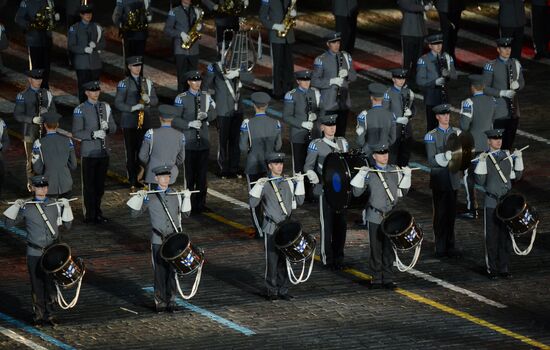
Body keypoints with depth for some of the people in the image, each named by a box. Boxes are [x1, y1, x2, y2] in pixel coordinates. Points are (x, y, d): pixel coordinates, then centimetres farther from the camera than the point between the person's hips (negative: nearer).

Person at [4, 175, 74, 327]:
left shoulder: (56, 205, 4)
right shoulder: (26, 207, -3)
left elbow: (67, 225, 8)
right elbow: (9, 223, -3)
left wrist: (66, 207, -4)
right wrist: (16, 206, -15)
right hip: (35, 254, -2)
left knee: (51, 285, 8)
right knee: (37, 286, 4)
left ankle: (50, 314, 21)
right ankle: (38, 315, 16)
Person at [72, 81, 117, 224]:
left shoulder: (105, 107, 7)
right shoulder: (80, 110, -9)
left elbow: (113, 129, 9)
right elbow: (76, 133, -12)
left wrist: (107, 126, -14)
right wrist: (93, 134, -25)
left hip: (103, 152, 5)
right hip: (89, 153, -5)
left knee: (100, 185, 12)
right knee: (89, 185, 1)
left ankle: (98, 213, 24)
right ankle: (90, 215, 7)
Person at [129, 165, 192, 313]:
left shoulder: (176, 195, 8)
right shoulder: (150, 196, 1)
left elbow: (186, 213, 9)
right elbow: (135, 213, -2)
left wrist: (186, 197, -4)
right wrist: (140, 198, -15)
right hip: (158, 240, -2)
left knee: (173, 271, 3)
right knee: (160, 272, 2)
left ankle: (171, 302, 11)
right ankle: (160, 302, 12)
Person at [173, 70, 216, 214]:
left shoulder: (206, 97, 8)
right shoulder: (181, 99, -6)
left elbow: (213, 114, 7)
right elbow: (175, 120, -8)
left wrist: (206, 115, -15)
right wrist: (190, 124, -22)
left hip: (204, 141, 4)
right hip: (188, 142, -4)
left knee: (202, 174, 9)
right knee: (190, 175, -2)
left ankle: (201, 203, 17)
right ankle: (190, 204, 3)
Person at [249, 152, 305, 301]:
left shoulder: (289, 183, 10)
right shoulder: (264, 184, -3)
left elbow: (299, 201, 12)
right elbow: (252, 204, -10)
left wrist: (300, 183, 4)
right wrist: (258, 186, -21)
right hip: (272, 228, -4)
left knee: (284, 260, 6)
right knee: (272, 260, -3)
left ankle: (283, 290, 13)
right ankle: (272, 290, 5)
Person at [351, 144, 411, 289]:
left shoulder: (395, 171, 6)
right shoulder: (369, 173, -2)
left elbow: (402, 191, 13)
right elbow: (357, 192, -3)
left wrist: (406, 176, 1)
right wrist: (361, 175, -13)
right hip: (375, 217, -2)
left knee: (389, 249, 4)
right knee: (376, 249, 2)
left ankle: (388, 278, 12)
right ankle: (377, 278, 11)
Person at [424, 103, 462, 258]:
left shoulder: (457, 133, 7)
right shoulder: (431, 136, -6)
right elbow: (431, 161, -11)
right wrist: (445, 157, -27)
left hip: (453, 177, 4)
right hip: (439, 178, -4)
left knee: (451, 213, 9)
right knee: (440, 213, 1)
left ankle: (450, 247, 18)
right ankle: (440, 248, 7)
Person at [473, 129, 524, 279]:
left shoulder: (508, 155, 5)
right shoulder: (484, 158, -7)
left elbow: (516, 176, 12)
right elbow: (480, 181, -13)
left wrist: (518, 158, 1)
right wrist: (481, 162, -23)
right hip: (492, 203, -4)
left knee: (506, 235, 8)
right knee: (491, 236, 3)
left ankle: (504, 268, 17)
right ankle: (492, 269, 12)